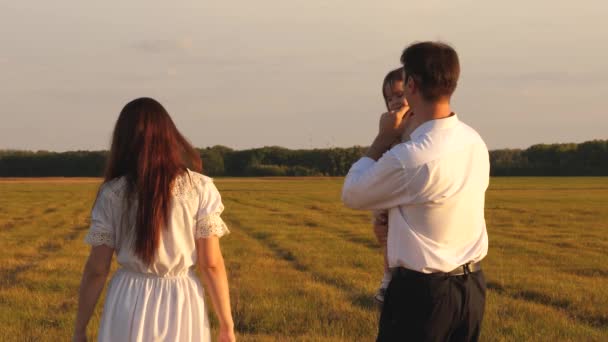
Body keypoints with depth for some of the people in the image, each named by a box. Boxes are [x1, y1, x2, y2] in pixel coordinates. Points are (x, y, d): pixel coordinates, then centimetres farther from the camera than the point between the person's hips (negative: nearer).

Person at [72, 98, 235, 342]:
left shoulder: (112, 193, -2)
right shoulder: (199, 188, -4)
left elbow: (96, 269, -2)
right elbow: (211, 263, -7)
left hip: (128, 304, 0)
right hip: (182, 304, 0)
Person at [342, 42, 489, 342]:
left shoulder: (409, 159, -23)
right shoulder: (474, 142, 3)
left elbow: (352, 194, -5)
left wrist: (384, 138, 1)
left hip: (422, 292, -8)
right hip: (473, 286, 8)